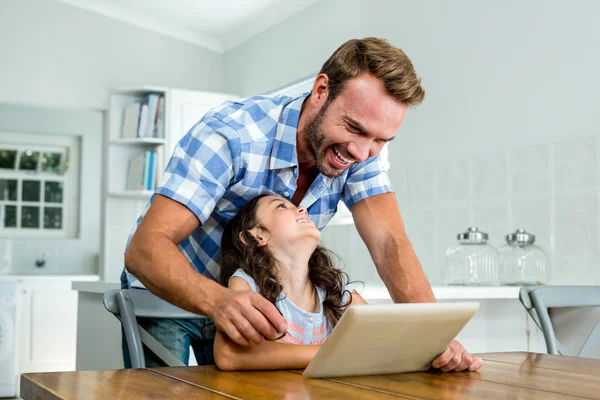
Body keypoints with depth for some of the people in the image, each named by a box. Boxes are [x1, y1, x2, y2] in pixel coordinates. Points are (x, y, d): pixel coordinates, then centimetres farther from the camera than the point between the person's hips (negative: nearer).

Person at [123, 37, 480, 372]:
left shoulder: (359, 154, -15)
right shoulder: (230, 133, -31)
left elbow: (389, 242, -25)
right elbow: (145, 248, -37)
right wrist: (217, 300, -56)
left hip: (252, 303, 4)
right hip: (170, 296, -4)